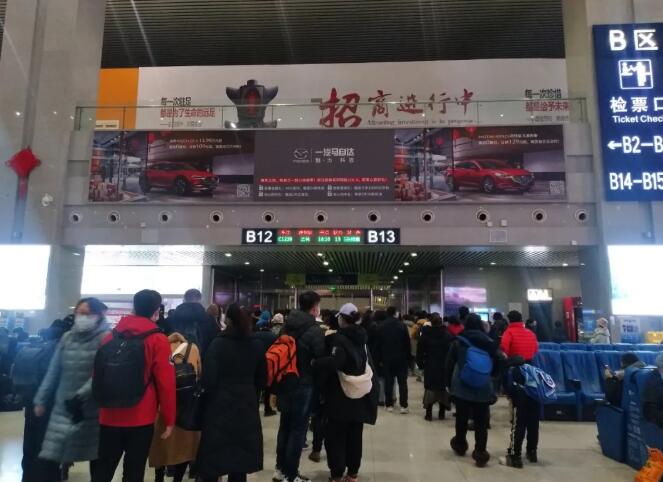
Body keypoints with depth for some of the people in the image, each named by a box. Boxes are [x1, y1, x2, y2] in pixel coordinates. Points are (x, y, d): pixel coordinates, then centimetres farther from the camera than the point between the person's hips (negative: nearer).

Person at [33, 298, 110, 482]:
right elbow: (54, 371, 12)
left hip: (92, 411, -4)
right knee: (48, 460, 1)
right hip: (63, 408, 4)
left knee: (96, 459, 11)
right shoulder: (67, 337, 7)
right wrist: (41, 400, 12)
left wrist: (81, 396, -24)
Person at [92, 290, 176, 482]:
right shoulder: (158, 340, -10)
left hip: (109, 416, 5)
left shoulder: (111, 336, 6)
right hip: (141, 418, -4)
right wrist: (169, 419, -3)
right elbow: (166, 382, -12)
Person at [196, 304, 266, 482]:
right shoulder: (257, 345, 0)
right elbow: (262, 379, 7)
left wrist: (213, 395, 7)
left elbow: (209, 379, -13)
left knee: (213, 457, 8)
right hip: (247, 405, 3)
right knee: (240, 457, 14)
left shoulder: (218, 343, -12)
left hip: (220, 405, -3)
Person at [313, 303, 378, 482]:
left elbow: (334, 362, -31)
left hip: (342, 395, -7)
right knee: (355, 435, 15)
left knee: (336, 435, 4)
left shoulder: (340, 338, -17)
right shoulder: (362, 337, 7)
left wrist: (315, 363, -19)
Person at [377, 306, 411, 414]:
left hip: (387, 358, 2)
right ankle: (403, 405, -1)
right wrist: (408, 357, 1)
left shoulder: (382, 326, -1)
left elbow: (379, 344, 1)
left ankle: (389, 405, 10)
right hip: (401, 358, -2)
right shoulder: (402, 325, -7)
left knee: (388, 382, 8)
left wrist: (380, 358, 6)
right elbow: (407, 342, -6)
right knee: (402, 382, 3)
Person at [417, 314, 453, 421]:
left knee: (430, 389, 4)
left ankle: (429, 413, 2)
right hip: (444, 367, 0)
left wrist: (420, 364, 10)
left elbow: (420, 352, 1)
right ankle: (442, 413, 13)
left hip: (430, 366, 0)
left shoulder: (425, 336, -1)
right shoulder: (448, 336, -2)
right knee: (443, 389, 10)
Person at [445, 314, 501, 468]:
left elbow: (449, 364, -2)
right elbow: (496, 365, 4)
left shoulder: (458, 342, -4)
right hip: (483, 388, 0)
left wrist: (448, 383, 8)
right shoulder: (489, 342, -2)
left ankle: (460, 445, 34)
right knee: (481, 422, 4)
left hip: (461, 387, 0)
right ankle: (480, 453, 2)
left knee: (461, 418, 17)